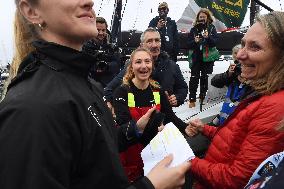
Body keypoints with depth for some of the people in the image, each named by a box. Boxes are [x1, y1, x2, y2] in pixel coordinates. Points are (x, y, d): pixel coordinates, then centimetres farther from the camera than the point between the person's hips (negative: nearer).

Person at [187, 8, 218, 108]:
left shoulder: (212, 28, 4)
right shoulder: (194, 29, 5)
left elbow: (214, 42, -6)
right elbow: (189, 44, 2)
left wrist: (208, 37, -24)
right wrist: (194, 41, -18)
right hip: (196, 57, 0)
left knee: (205, 78, 8)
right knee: (194, 78, -6)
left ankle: (202, 97, 21)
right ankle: (192, 99, -2)